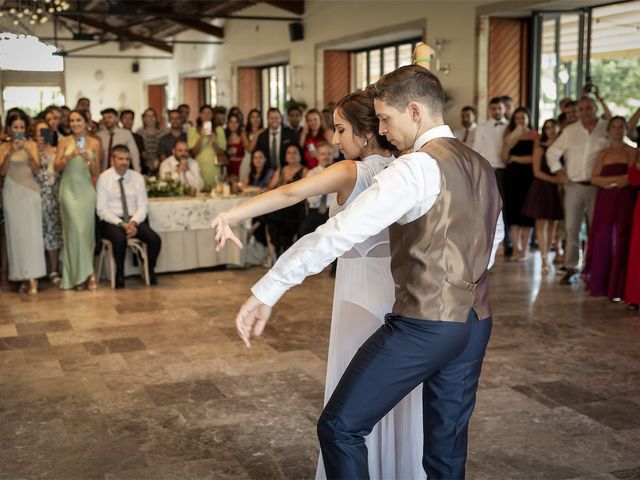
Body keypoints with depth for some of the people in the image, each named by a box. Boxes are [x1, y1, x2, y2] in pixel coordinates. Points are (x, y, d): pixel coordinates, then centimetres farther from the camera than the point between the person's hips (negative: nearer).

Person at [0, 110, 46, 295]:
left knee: (32, 232, -7)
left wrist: (28, 152, -18)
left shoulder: (32, 145, 5)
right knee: (16, 233, -2)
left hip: (30, 191, 0)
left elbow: (37, 169, -3)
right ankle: (24, 276, 1)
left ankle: (32, 277, -8)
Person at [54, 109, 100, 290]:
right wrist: (69, 156, -16)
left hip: (86, 190, 2)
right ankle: (87, 272, -4)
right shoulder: (64, 141, 3)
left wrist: (89, 160, -11)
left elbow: (96, 172, 8)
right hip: (69, 189, -1)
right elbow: (56, 167, -1)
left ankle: (80, 274, 10)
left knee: (87, 231, 1)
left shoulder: (94, 143, 6)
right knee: (76, 230, -10)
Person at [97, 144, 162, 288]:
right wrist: (121, 224, -18)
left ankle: (150, 271, 3)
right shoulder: (104, 178, -3)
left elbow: (143, 205, 4)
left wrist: (134, 222, -15)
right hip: (111, 221, -3)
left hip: (134, 220, 3)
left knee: (155, 239, -24)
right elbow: (102, 209, -7)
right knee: (120, 239, -36)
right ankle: (119, 275, -11)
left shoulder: (137, 177, 7)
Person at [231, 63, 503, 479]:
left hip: (424, 324, -9)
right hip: (475, 321, 9)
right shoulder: (481, 166, 11)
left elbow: (338, 233, -22)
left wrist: (266, 292, -21)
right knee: (448, 444, 18)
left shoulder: (418, 167, -16)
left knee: (341, 428, 2)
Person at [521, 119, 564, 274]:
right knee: (541, 223, -7)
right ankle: (544, 260, -9)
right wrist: (554, 179, -15)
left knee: (552, 223, 6)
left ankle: (547, 256, 14)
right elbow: (537, 171, -6)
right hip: (542, 187, -3)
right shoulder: (540, 148, -1)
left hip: (557, 189, 3)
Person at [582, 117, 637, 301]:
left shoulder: (632, 152, 3)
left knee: (620, 242, -5)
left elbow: (631, 177, -9)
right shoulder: (603, 154, 15)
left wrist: (607, 181, -6)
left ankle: (617, 289, -1)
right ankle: (600, 286, 10)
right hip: (604, 201, 4)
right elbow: (594, 178, 4)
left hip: (624, 202, -4)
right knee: (602, 241, 2)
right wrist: (617, 178, -10)